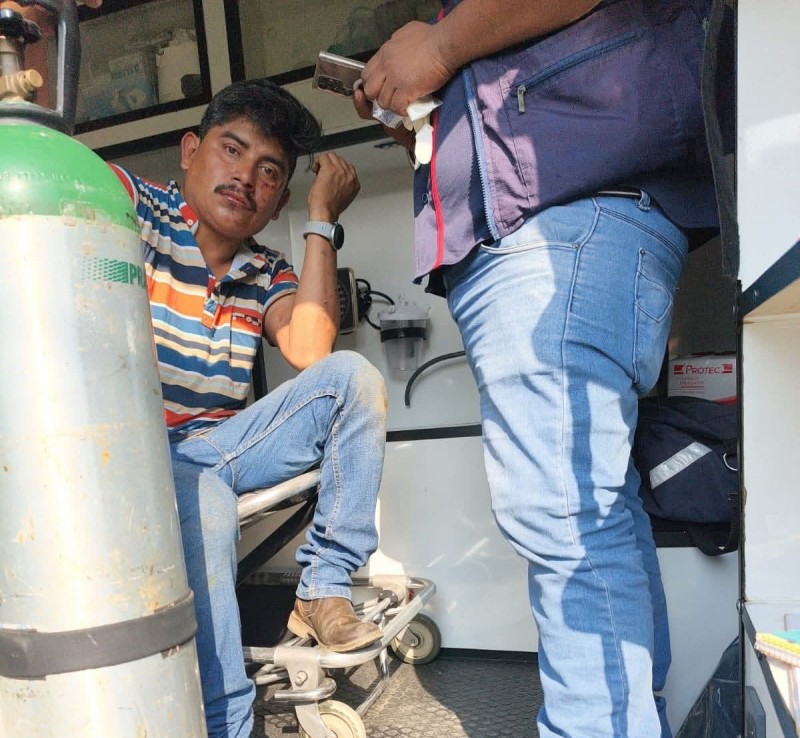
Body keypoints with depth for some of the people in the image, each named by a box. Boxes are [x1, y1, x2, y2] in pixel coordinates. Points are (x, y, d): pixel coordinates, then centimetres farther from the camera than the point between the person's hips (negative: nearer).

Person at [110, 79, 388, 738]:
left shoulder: (266, 272, 7)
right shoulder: (129, 204, -1)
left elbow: (309, 351, -11)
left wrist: (322, 218, -7)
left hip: (220, 447, 5)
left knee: (353, 376, -13)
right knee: (201, 508, -37)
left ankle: (323, 590, -8)